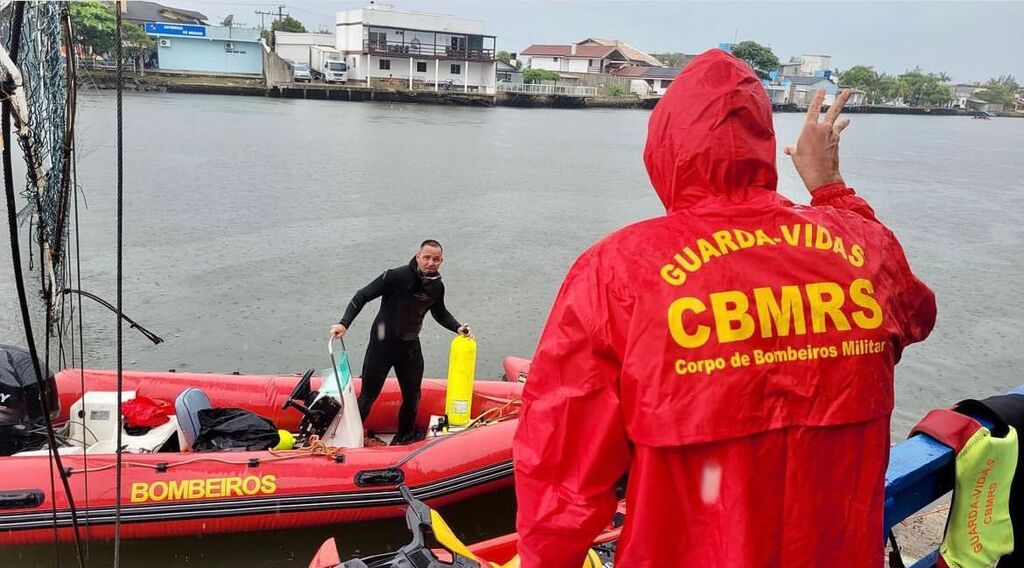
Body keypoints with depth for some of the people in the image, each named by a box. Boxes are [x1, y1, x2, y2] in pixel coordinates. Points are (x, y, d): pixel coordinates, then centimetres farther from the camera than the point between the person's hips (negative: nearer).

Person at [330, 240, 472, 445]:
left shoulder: (437, 286, -4)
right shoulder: (397, 276, -22)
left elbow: (440, 313, 16)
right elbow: (362, 297, -17)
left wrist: (458, 327, 0)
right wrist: (344, 323, -26)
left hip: (410, 347, 5)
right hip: (382, 344, -5)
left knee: (412, 397, 14)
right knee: (368, 397, 3)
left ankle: (405, 440, 34)